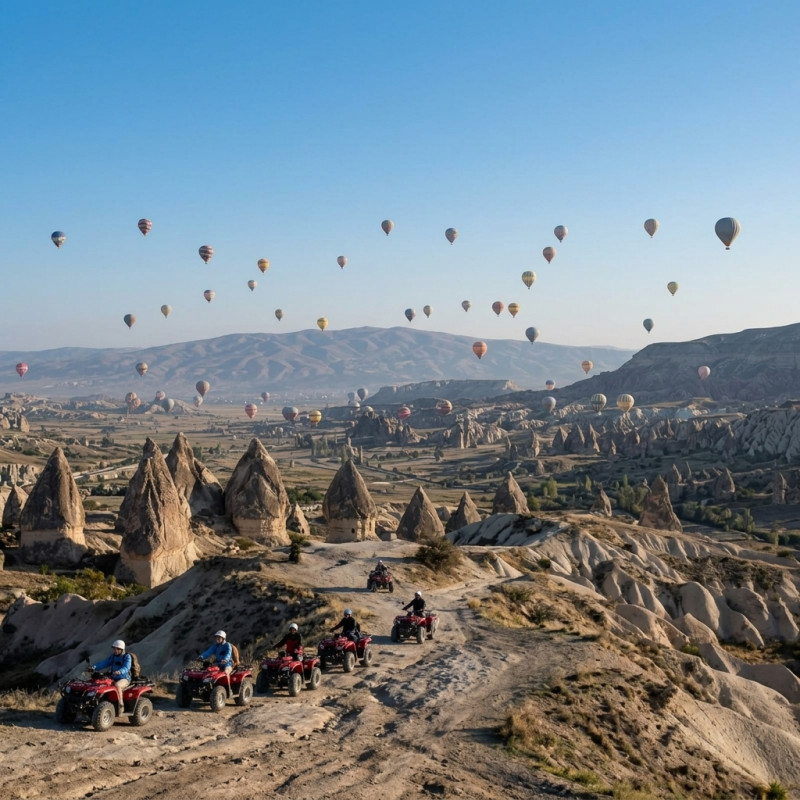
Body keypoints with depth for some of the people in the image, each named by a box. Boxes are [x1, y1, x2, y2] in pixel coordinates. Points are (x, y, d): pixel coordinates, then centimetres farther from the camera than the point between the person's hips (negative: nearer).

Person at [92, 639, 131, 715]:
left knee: (117, 685, -37)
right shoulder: (113, 656, 9)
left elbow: (126, 668, -25)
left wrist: (120, 671, -47)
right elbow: (104, 663, -3)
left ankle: (121, 706, -28)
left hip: (124, 679, -6)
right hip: (114, 679, 6)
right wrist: (95, 667, -21)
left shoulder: (127, 657, -9)